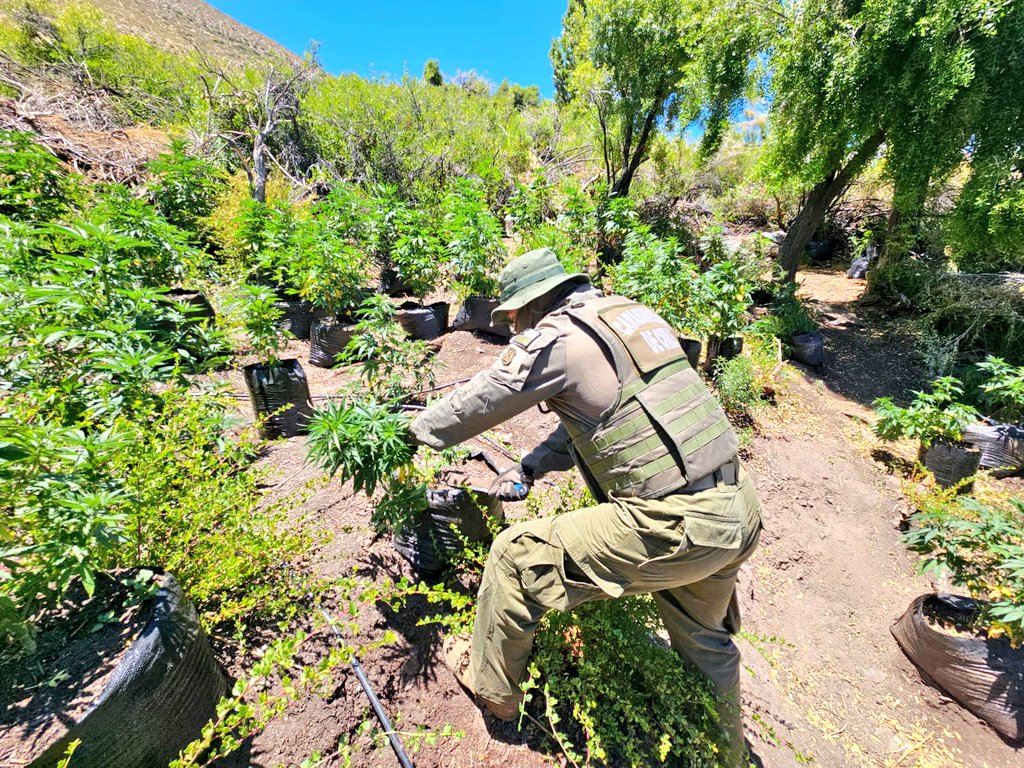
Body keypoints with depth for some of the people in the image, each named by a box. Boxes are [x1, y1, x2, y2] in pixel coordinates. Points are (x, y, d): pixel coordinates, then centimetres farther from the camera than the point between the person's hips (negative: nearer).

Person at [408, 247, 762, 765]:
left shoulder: (555, 337, -13)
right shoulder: (632, 315, 14)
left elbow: (477, 404, -3)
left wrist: (419, 429, 18)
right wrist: (530, 467, 18)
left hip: (674, 528, -9)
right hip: (739, 510, 9)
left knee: (516, 554, 6)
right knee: (705, 641, 33)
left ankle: (492, 686, 32)